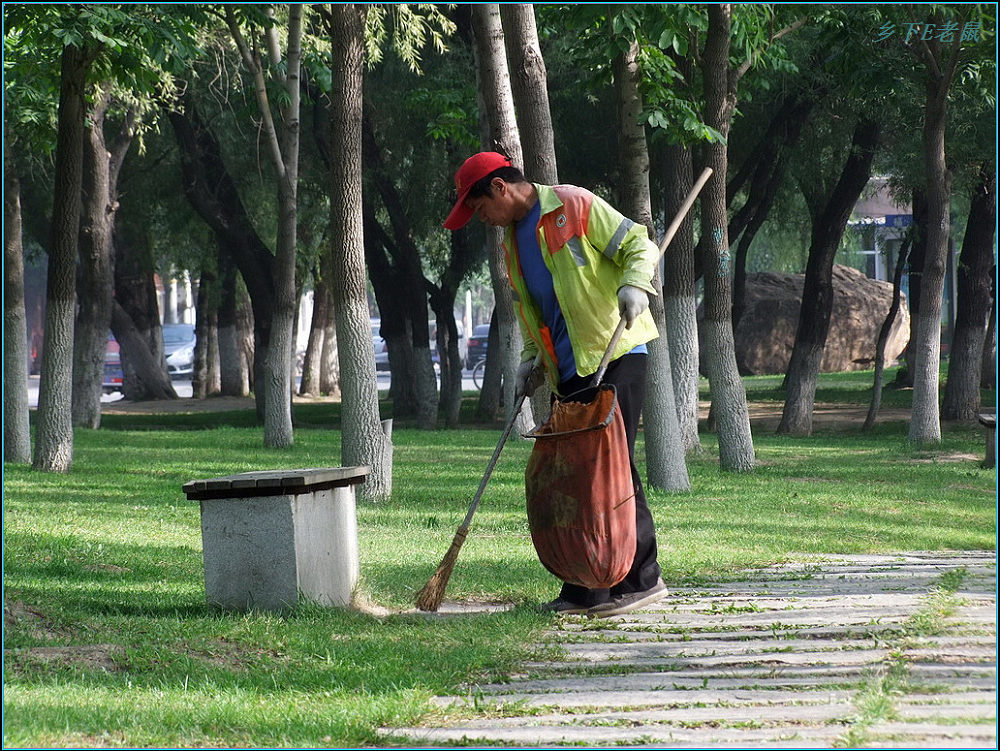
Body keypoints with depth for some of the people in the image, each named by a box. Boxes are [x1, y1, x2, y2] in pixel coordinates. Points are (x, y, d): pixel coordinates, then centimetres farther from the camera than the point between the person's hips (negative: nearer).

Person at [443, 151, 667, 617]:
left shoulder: (574, 206, -6)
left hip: (615, 354, -8)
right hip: (568, 371, 8)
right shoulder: (513, 239, 19)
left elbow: (638, 245, -7)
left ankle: (642, 577, -7)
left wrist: (634, 286, -25)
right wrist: (531, 360, 12)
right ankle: (584, 588, 9)